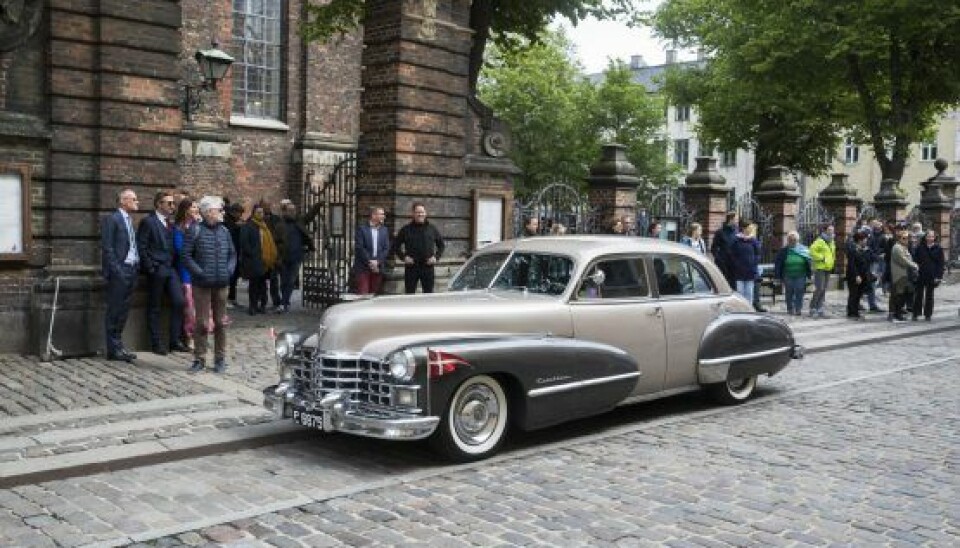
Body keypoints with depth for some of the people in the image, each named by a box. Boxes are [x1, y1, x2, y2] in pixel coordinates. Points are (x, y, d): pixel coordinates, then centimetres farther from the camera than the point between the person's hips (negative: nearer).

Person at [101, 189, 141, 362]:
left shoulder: (129, 220, 18)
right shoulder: (111, 219, -7)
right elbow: (107, 248, -13)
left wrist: (136, 268, 9)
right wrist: (116, 271, -18)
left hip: (131, 271, 8)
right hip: (119, 272, -8)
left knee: (123, 311, 13)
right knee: (114, 312, -2)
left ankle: (118, 346, 20)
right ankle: (114, 350, 3)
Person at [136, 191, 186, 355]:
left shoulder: (171, 222, 15)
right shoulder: (148, 222, -5)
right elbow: (141, 247, -8)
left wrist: (175, 264, 8)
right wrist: (151, 268, -12)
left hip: (171, 269, 6)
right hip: (157, 270, -6)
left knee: (179, 302, -2)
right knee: (154, 307, 3)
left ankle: (175, 341, 8)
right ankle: (156, 343, 11)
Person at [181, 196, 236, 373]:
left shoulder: (224, 231, 8)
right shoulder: (196, 231, -6)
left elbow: (232, 254, 15)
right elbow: (186, 255, -7)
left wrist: (229, 270, 0)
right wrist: (200, 272, -13)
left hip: (221, 284, 4)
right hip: (202, 285, -4)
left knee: (221, 322, 8)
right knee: (202, 322, 1)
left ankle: (220, 359, 18)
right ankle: (199, 359, 11)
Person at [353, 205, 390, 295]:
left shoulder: (384, 230, 12)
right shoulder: (361, 229, -1)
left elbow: (386, 248, 7)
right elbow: (359, 247, -8)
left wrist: (377, 262, -7)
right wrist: (369, 262, -13)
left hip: (378, 268, 4)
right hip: (363, 267, -4)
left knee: (375, 294, 4)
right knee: (363, 294, -7)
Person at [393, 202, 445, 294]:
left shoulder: (432, 229, 8)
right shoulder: (406, 229, 3)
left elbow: (441, 245, 16)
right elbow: (396, 246, 8)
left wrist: (436, 257, 2)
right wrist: (403, 257, -5)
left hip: (428, 266, 1)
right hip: (411, 267, -1)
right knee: (410, 294, 2)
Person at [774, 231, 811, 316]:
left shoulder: (803, 249, 3)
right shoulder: (784, 250, 1)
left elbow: (809, 263, 5)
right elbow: (778, 264, 2)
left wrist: (809, 274, 1)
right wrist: (779, 276, -2)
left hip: (800, 276, 0)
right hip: (788, 277, 0)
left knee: (799, 293, 0)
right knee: (789, 294, 7)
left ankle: (798, 309, 7)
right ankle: (790, 309, 17)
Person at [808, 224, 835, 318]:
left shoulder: (832, 242, 16)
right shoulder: (820, 241, -11)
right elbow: (812, 251, -19)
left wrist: (832, 259, 15)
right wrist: (821, 258, -18)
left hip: (828, 268, 8)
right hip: (820, 268, -8)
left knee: (823, 290, 8)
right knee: (819, 289, -12)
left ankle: (819, 309, 13)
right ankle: (813, 309, -4)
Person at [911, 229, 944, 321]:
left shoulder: (938, 249, 1)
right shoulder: (920, 247, 2)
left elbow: (940, 264, 0)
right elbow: (915, 259, 7)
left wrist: (938, 277, -7)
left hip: (932, 276, 0)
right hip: (920, 275, 0)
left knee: (929, 295, 8)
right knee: (918, 295, 4)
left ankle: (928, 314, 16)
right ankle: (915, 314, 10)